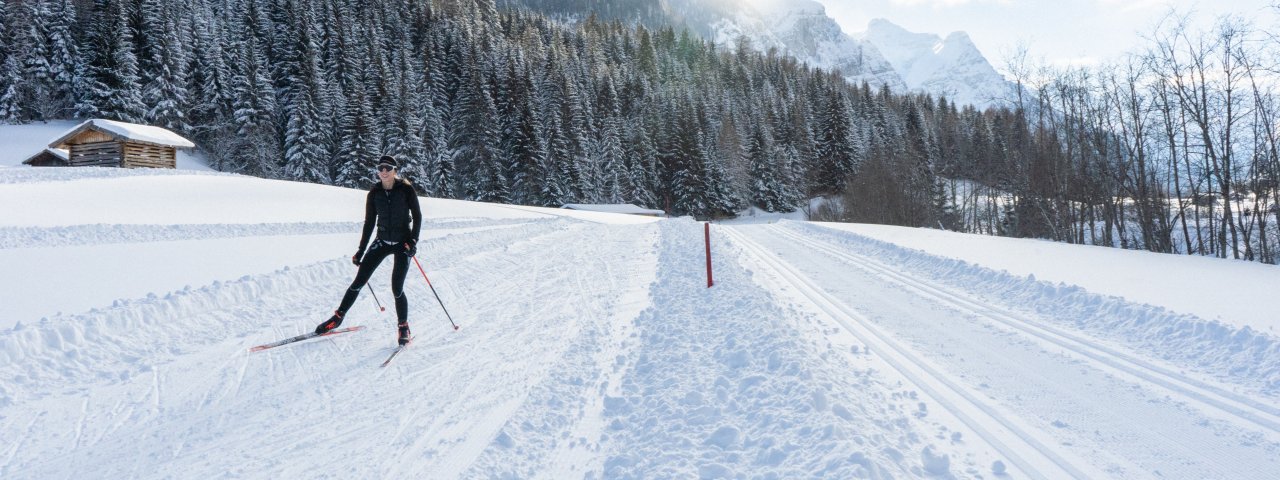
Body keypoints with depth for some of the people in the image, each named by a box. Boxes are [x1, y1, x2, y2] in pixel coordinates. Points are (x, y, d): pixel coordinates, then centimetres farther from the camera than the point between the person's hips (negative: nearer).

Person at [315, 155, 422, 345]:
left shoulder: (406, 190, -9)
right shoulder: (374, 193, 0)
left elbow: (417, 217, -3)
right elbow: (369, 223, 6)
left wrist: (413, 241, -15)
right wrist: (361, 250, 7)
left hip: (403, 243, -3)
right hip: (382, 242, 3)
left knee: (397, 289, -9)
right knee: (358, 282, 2)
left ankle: (403, 327, 10)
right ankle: (338, 317, 19)